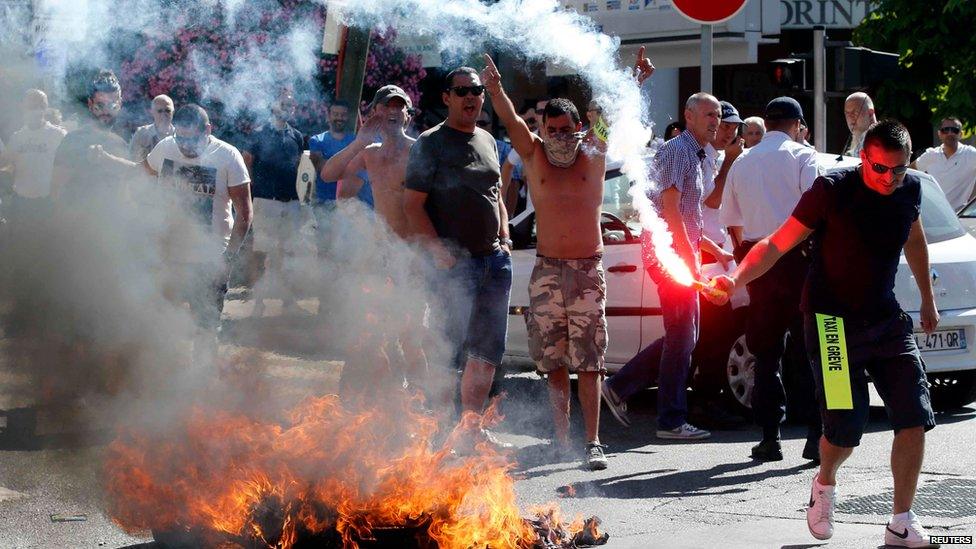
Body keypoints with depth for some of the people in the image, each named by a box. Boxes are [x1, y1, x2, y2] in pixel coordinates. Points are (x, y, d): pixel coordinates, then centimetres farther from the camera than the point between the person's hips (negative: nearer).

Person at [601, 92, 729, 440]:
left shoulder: (695, 156, 20)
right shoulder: (677, 150, -11)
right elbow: (670, 209, -19)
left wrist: (713, 249, 22)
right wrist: (690, 256, -20)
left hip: (681, 254, 10)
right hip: (672, 255, -10)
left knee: (684, 336, 12)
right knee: (681, 337, -6)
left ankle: (619, 387, 15)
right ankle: (672, 421, 1)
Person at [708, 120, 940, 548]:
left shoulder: (909, 190, 0)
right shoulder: (833, 190, -16)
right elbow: (777, 244, -14)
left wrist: (927, 299, 28)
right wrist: (735, 280, -29)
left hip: (885, 318, 5)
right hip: (832, 320, -5)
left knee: (915, 417, -6)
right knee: (845, 427, -11)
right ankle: (825, 484, 24)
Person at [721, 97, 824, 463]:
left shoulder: (742, 162, 14)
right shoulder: (801, 156, -2)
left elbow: (731, 220, 19)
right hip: (796, 255, -4)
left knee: (766, 350, 10)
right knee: (809, 349, -1)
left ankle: (769, 436, 7)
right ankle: (815, 436, -7)